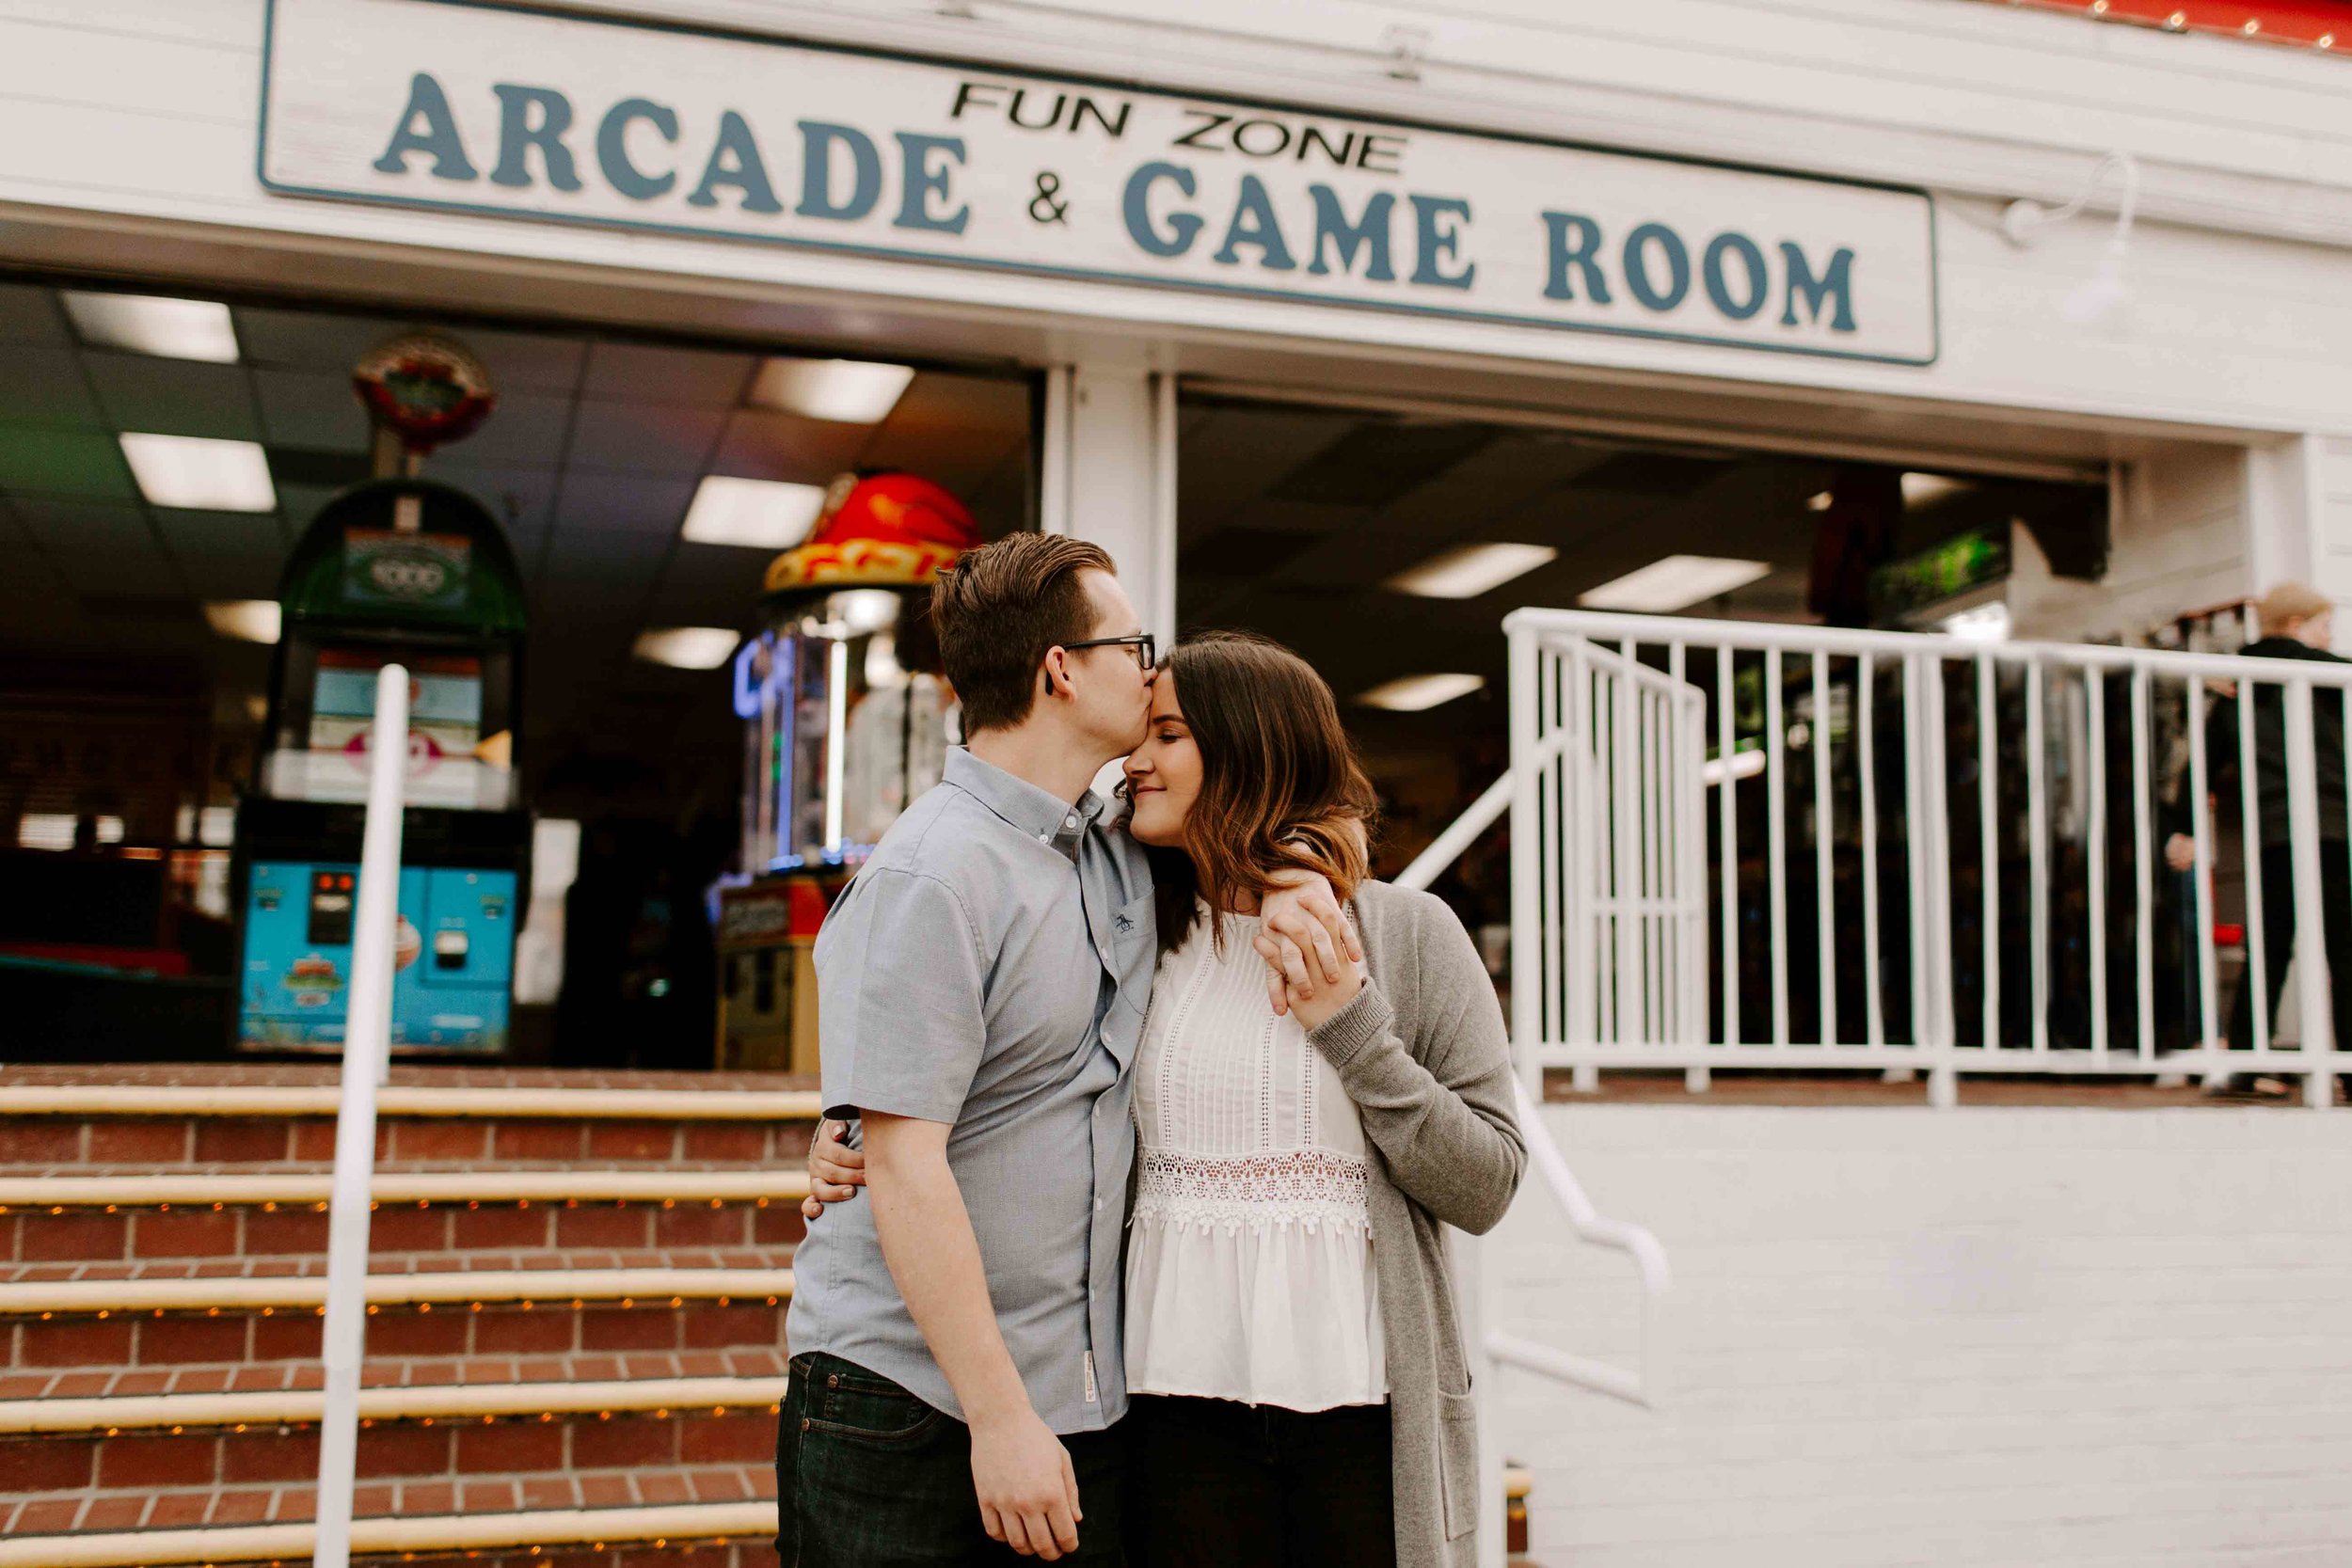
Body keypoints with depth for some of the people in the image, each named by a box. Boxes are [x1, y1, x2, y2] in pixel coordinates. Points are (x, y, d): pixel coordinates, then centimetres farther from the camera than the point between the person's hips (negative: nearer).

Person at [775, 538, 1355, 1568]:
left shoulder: (1123, 846, 8)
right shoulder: (929, 880, -16)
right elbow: (903, 1163, -21)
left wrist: (1287, 875, 3)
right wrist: (999, 1418, -22)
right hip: (912, 1399, -7)